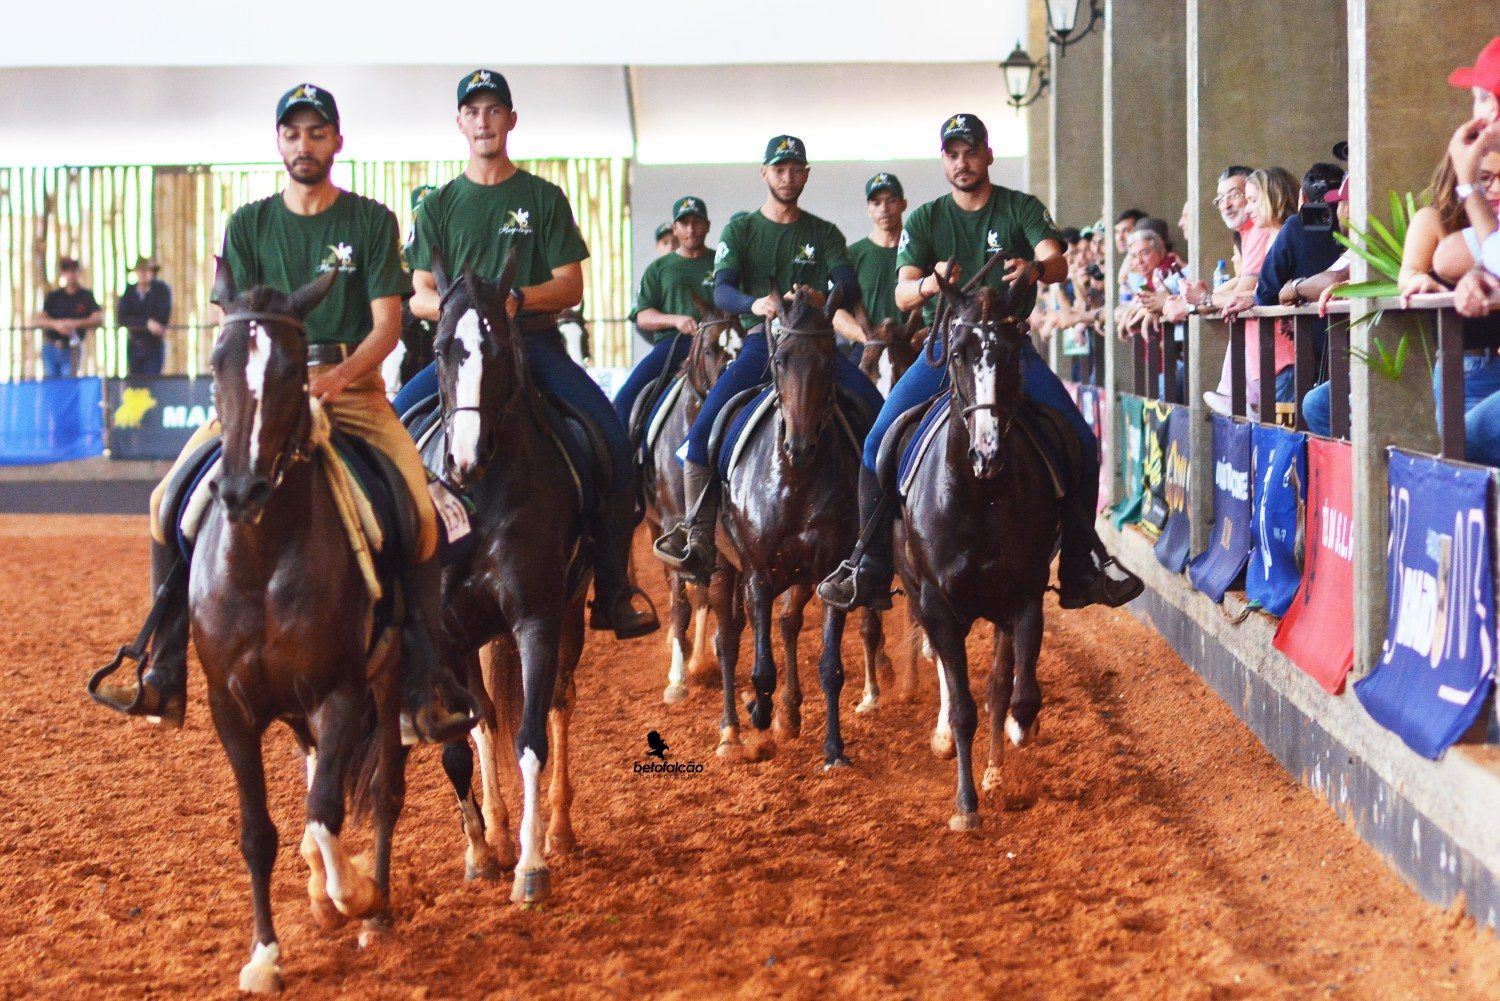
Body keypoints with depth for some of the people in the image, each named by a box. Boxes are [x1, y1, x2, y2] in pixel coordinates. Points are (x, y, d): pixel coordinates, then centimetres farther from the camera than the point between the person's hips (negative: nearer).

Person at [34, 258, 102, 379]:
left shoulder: (86, 296, 2)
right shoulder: (54, 296, 8)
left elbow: (99, 319, -10)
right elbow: (39, 320, 0)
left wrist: (77, 323, -25)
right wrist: (56, 324, -21)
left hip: (71, 350, -2)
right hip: (50, 348, 2)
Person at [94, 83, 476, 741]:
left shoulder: (373, 222, 5)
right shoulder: (248, 226, 11)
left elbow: (387, 324, -2)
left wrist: (339, 377, -21)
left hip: (353, 385, -2)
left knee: (420, 507, -26)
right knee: (168, 500, -16)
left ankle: (425, 686, -18)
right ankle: (166, 677, -9)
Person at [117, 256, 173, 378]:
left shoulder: (162, 289, -6)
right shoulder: (129, 292, 2)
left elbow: (163, 317, -15)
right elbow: (121, 319, -10)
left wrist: (135, 322, -12)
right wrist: (147, 322, -22)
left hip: (154, 346, -3)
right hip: (134, 345, 3)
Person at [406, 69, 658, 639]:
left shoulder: (543, 198, 11)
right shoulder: (439, 206, 14)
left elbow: (570, 287, 4)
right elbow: (418, 297, 7)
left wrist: (517, 299, -16)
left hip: (535, 342, 0)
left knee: (610, 434, -22)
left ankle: (612, 592, -15)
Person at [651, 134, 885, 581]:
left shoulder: (825, 234, 10)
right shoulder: (740, 229, 8)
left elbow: (850, 287, -7)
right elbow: (722, 291, -6)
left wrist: (825, 298, -32)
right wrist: (754, 303, -31)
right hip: (760, 341, -1)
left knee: (881, 412, -21)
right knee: (703, 430, -21)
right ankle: (699, 540, -20)